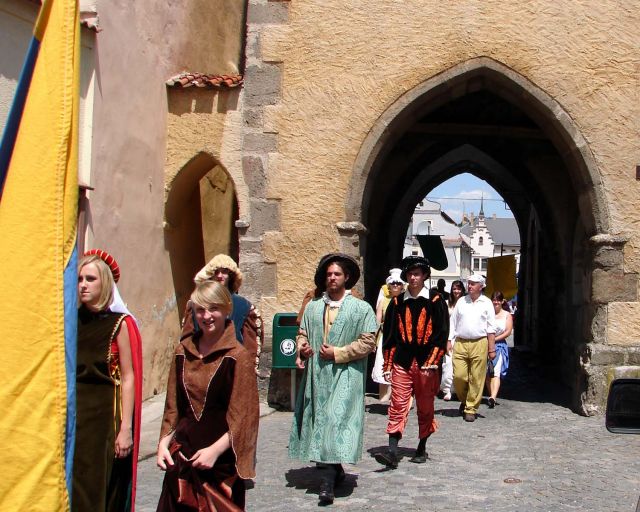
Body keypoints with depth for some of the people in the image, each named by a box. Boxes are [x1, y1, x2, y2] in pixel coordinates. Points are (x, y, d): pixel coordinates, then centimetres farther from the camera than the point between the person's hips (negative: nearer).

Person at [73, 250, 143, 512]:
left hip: (105, 412, -4)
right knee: (72, 488, 7)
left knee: (100, 489, 2)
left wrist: (125, 428, -13)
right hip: (73, 411, 4)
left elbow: (128, 378, -8)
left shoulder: (120, 324, -6)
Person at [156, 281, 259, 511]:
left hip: (221, 459, -4)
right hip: (182, 453, 4)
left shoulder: (238, 356, -9)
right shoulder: (183, 351, 6)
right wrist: (164, 442, 0)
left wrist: (215, 450, -17)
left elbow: (243, 416, -10)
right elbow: (173, 406, 11)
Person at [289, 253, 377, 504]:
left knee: (337, 422, -13)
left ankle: (328, 480, -14)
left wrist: (338, 353, -11)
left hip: (345, 376, -5)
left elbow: (368, 342, -4)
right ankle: (335, 471, 24)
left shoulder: (361, 309, 1)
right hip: (316, 375, 5)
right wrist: (302, 348, -4)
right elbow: (303, 332, 19)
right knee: (318, 421, 8)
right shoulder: (313, 306, 14)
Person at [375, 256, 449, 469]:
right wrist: (388, 365, 5)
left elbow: (441, 334, -4)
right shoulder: (397, 303, 6)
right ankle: (392, 453, -9)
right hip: (402, 363, 1)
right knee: (397, 406, -5)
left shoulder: (435, 301, -1)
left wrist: (431, 362, -11)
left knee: (425, 408, 10)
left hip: (426, 365, -1)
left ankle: (422, 449, 24)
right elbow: (389, 335, 8)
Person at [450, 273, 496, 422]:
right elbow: (452, 323, 14)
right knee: (458, 376, -3)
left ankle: (470, 409, 9)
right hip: (460, 343, 2)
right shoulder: (461, 301, 12)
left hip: (479, 344, -2)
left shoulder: (486, 303, 5)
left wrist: (492, 348, -2)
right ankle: (464, 400, 23)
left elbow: (491, 328, 3)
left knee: (476, 379, -1)